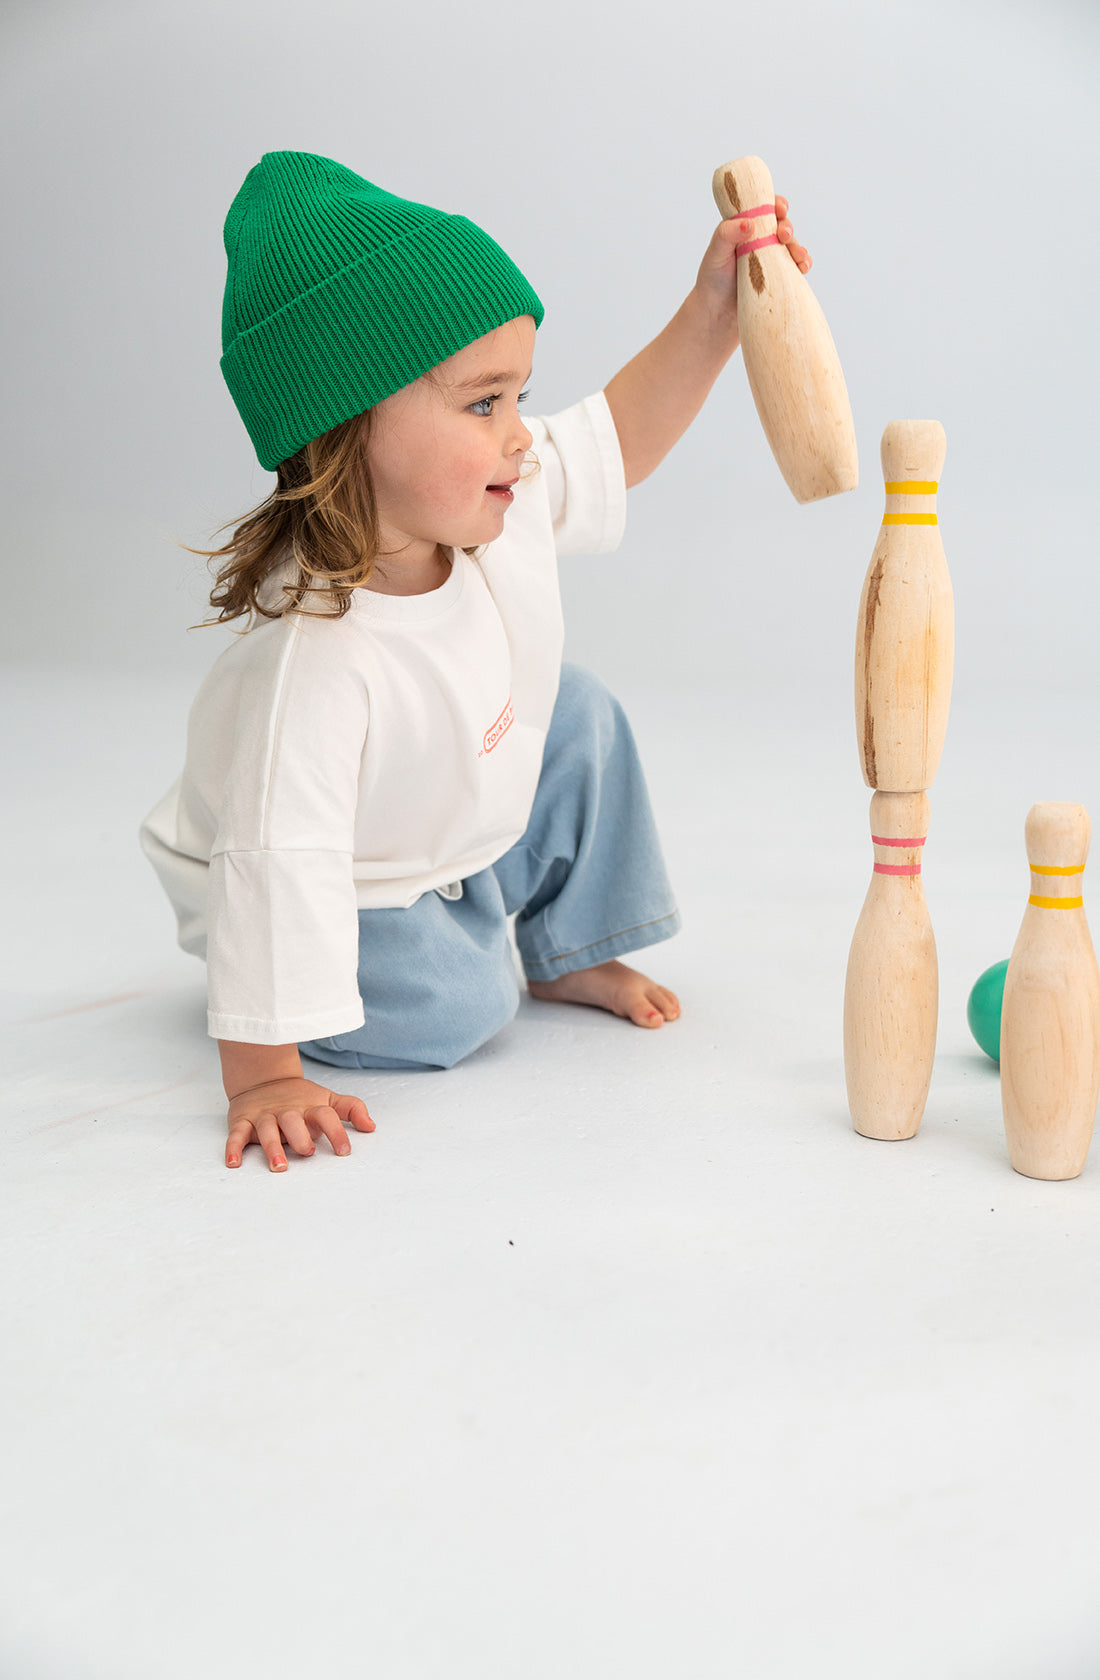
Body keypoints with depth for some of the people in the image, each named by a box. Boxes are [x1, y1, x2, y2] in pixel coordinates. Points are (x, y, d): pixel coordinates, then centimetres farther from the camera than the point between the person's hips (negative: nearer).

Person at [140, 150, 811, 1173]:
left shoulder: (511, 505, -19)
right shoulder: (315, 655, -42)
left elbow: (621, 438, -1)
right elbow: (278, 861, -39)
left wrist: (714, 310, -13)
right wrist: (264, 1077, -35)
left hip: (465, 836, 8)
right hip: (350, 893, -7)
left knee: (577, 719, 5)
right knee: (449, 1015, -22)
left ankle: (573, 955, 21)